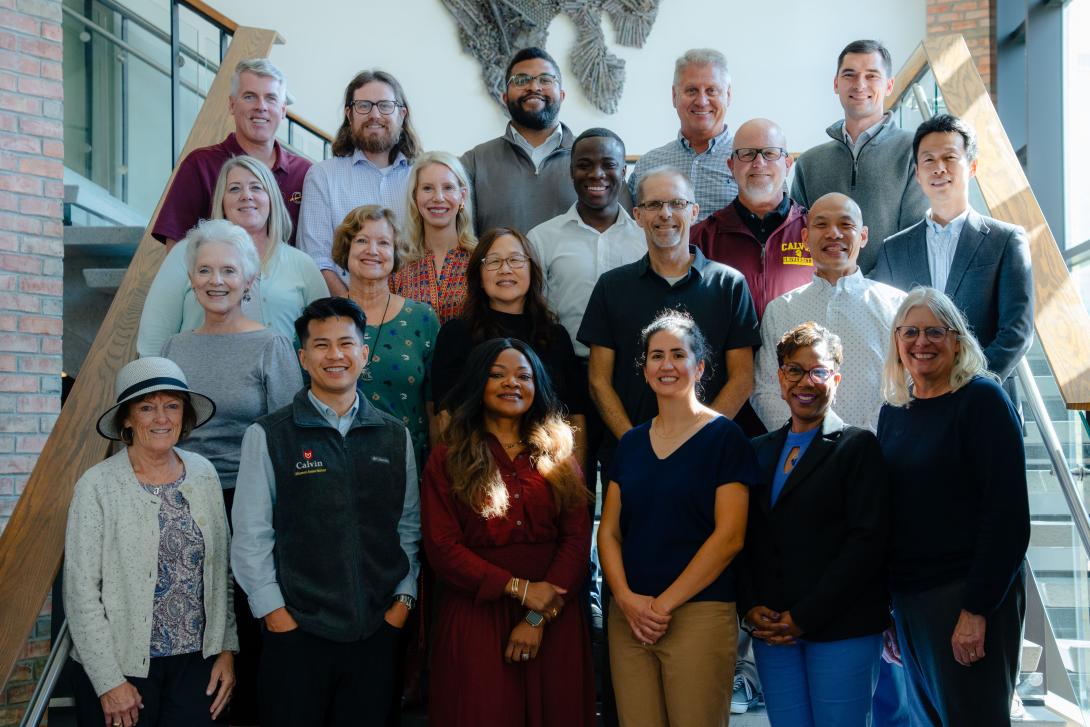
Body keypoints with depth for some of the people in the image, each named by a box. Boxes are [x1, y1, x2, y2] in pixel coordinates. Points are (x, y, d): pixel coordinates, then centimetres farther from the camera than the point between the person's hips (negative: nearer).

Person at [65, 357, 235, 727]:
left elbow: (221, 572, 8)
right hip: (121, 668, -3)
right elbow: (81, 592, -10)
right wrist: (109, 683, -11)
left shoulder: (204, 474, 3)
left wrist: (226, 649, 3)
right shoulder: (97, 485, -10)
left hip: (196, 663, 3)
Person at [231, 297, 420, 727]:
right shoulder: (268, 436, -3)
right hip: (295, 631, -3)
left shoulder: (395, 437, 8)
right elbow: (251, 537, -4)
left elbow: (409, 526, 10)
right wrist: (274, 612, -7)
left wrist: (403, 598, 2)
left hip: (379, 631, 3)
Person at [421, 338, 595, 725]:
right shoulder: (448, 459, 3)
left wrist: (539, 617, -11)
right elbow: (442, 547, -6)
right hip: (476, 616, -2)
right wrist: (519, 588, -13)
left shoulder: (559, 456, 9)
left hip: (555, 618, 2)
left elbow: (577, 540, 0)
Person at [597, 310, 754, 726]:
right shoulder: (631, 443, 13)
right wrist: (626, 598, -7)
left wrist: (664, 603, -11)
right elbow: (609, 531, 9)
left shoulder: (725, 437, -2)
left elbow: (729, 536, -9)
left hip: (700, 612, -4)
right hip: (628, 615, 4)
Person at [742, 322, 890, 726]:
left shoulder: (858, 446, -1)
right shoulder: (760, 451, 13)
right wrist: (751, 609, -4)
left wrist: (805, 617, -12)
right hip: (771, 630, 4)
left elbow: (867, 540, -9)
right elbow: (745, 538, 12)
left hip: (841, 629, -4)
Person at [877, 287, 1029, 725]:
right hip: (906, 597, 6)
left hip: (966, 593, -6)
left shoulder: (982, 400, -9)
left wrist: (977, 609, -18)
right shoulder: (894, 412, 10)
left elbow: (1008, 515, -14)